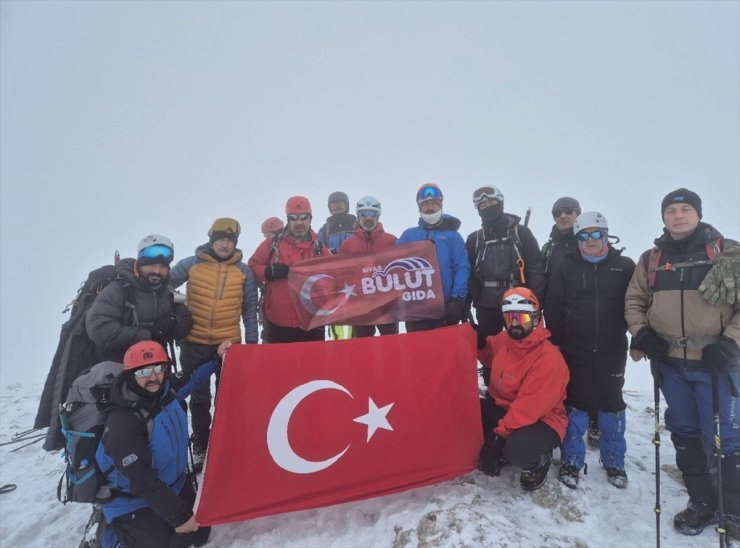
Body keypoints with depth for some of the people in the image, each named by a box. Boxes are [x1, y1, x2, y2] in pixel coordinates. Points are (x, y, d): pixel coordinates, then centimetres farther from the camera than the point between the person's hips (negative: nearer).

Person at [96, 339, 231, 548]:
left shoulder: (167, 388, -13)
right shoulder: (122, 424, -32)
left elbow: (190, 381, 13)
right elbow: (143, 482, -27)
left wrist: (216, 358, 12)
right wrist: (180, 516, -23)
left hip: (175, 487, 6)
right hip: (134, 502, -6)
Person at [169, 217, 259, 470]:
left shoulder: (244, 271, 0)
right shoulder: (190, 264, -3)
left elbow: (250, 309, 4)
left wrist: (252, 341, 4)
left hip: (229, 344, 0)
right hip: (194, 344, 0)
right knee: (199, 398, 13)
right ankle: (200, 445, 34)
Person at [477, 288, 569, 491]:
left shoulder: (549, 358, -26)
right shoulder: (503, 339, -4)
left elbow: (528, 408, -29)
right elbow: (492, 359, 20)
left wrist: (499, 434, -28)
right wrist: (480, 344, -2)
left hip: (541, 419, -7)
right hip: (502, 407, 7)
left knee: (517, 448, -35)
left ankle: (538, 461, 4)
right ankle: (502, 452, 12)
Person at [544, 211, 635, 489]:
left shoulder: (625, 266, 1)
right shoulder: (564, 266, 0)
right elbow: (553, 308, -1)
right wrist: (556, 343, -4)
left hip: (611, 352, 1)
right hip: (574, 350, -1)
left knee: (611, 405, 13)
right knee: (575, 405, 6)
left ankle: (614, 462, 32)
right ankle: (570, 461, 22)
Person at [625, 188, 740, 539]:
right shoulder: (651, 259, 7)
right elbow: (634, 300, 11)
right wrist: (641, 333, -4)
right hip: (670, 363, 3)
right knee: (685, 435, 14)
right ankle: (702, 503, 32)